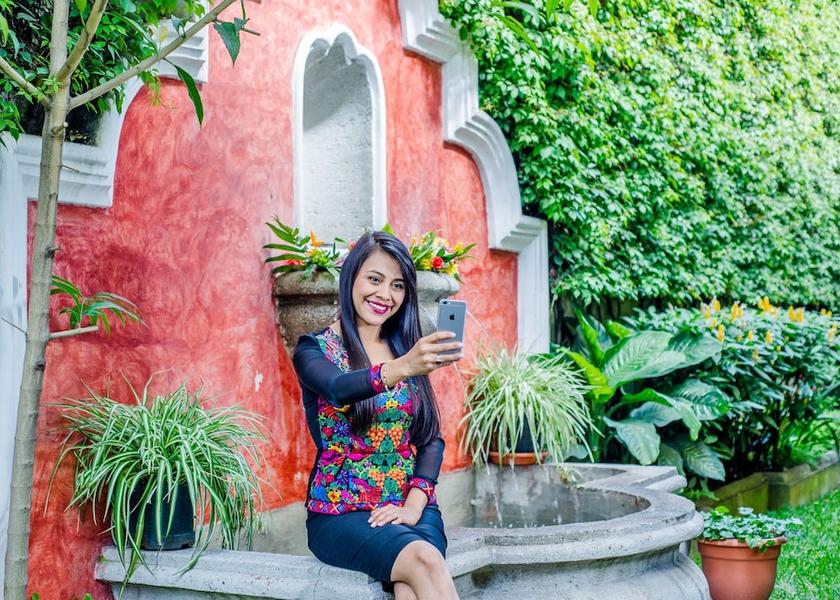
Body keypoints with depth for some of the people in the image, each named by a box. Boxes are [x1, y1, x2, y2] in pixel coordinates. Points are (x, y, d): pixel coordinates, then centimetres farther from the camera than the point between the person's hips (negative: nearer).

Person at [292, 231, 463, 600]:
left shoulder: (407, 349, 13)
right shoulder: (314, 349, 0)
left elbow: (432, 438, 8)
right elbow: (339, 389, -24)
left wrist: (414, 506, -9)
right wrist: (401, 368, -44)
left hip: (411, 506, 3)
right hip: (340, 510, -3)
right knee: (424, 560, -32)